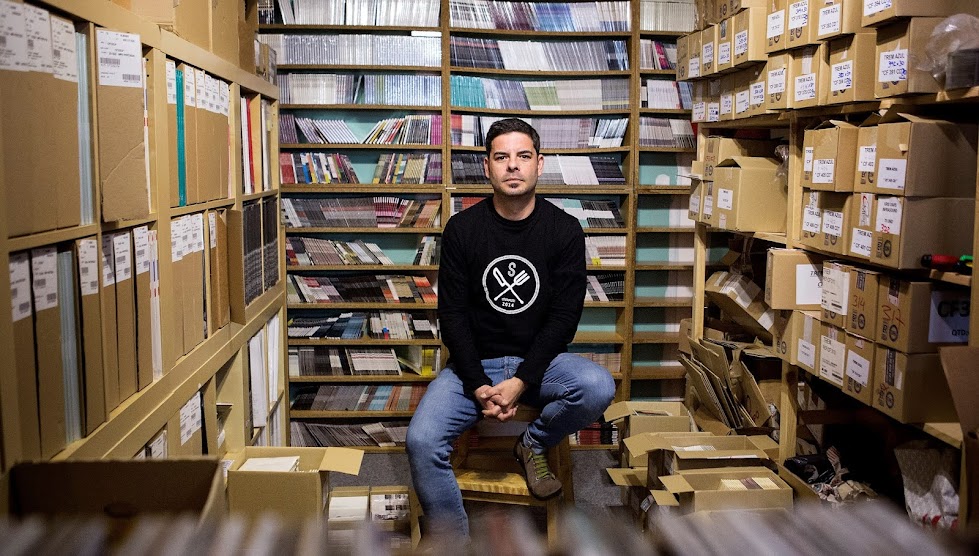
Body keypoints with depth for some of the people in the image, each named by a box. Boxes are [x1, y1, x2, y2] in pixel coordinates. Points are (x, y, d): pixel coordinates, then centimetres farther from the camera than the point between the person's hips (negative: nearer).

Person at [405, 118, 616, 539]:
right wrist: (479, 386, -17)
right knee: (421, 442, -25)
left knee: (598, 388, -30)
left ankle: (534, 445, 3)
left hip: (539, 360, 1)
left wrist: (521, 382, -19)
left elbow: (565, 316, -7)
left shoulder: (564, 230, -4)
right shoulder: (462, 229, -4)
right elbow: (452, 314, -4)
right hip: (475, 363, 0)